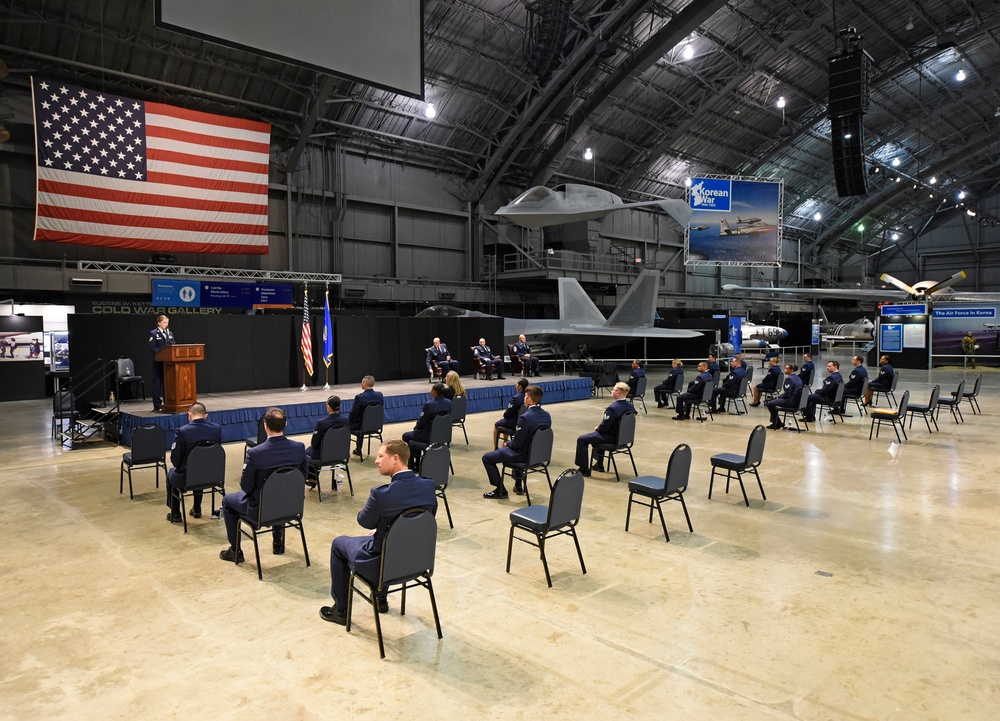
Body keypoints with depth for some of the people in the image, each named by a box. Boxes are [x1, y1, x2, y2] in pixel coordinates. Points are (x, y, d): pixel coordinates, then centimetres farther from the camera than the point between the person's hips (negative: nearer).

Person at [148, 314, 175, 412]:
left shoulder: (170, 333, 14)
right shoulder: (153, 333, -2)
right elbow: (152, 348, -9)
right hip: (159, 362, -5)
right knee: (157, 383, 0)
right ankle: (157, 405, 4)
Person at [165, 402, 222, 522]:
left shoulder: (181, 431, -19)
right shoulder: (217, 429, -8)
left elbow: (175, 460, -12)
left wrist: (180, 466, 10)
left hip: (186, 479, -3)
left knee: (171, 475, 31)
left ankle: (175, 514, 39)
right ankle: (197, 509, 46)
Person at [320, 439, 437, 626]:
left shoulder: (382, 494, -28)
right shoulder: (429, 486, -11)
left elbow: (364, 521, -7)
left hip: (384, 565, -6)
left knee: (339, 543, 20)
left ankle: (341, 610, 30)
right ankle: (381, 598, 44)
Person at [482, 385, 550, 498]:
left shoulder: (525, 418, -27)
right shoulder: (547, 415, -3)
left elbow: (516, 443, -21)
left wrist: (507, 443, 1)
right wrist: (511, 441, 16)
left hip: (525, 455, -8)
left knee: (487, 457, 3)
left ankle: (500, 490, 7)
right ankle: (518, 484, 39)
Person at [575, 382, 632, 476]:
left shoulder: (613, 408, -28)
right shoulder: (629, 406, -2)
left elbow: (604, 426, -23)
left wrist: (597, 428, -1)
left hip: (611, 438, -9)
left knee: (581, 440, 1)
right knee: (596, 434, 36)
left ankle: (584, 469, 4)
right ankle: (599, 465, 42)